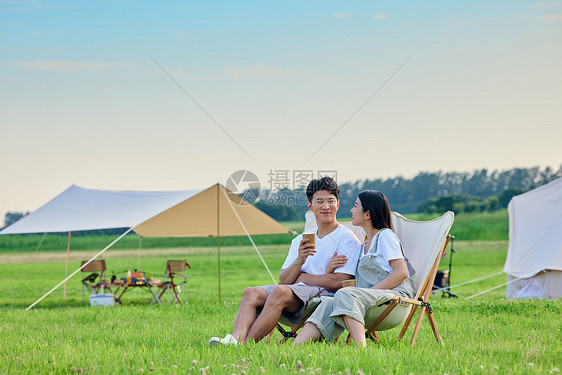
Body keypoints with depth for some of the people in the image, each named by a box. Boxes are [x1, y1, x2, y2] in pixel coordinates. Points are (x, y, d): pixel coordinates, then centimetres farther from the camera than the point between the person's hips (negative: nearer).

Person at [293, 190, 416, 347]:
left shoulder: (385, 236, 4)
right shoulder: (364, 245, 30)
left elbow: (402, 272, -9)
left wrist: (370, 292, -14)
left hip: (396, 298, -7)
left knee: (345, 295, -33)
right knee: (329, 304, -21)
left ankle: (361, 348, -54)